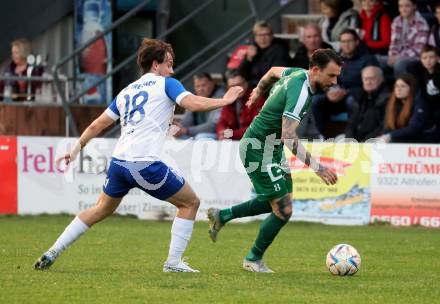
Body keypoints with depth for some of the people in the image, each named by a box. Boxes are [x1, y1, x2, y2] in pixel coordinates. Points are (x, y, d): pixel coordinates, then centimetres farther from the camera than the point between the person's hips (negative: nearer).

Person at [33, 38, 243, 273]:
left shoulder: (126, 92, 22)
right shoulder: (166, 84, 4)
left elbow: (97, 125, 24)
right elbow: (194, 104, -11)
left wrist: (77, 149, 33)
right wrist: (225, 100, 1)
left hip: (118, 162, 7)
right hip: (146, 164, -7)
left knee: (101, 210, 27)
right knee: (190, 202, 11)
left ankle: (52, 253, 23)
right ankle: (174, 262, 5)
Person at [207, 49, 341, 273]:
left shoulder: (298, 74, 0)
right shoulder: (300, 91, -29)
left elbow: (273, 71, 23)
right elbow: (289, 136, -36)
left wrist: (258, 91, 42)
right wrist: (316, 167, -39)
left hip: (272, 148, 10)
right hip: (259, 150, -10)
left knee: (277, 201, 19)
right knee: (283, 210, -8)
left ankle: (222, 216, 30)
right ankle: (254, 259, 13)